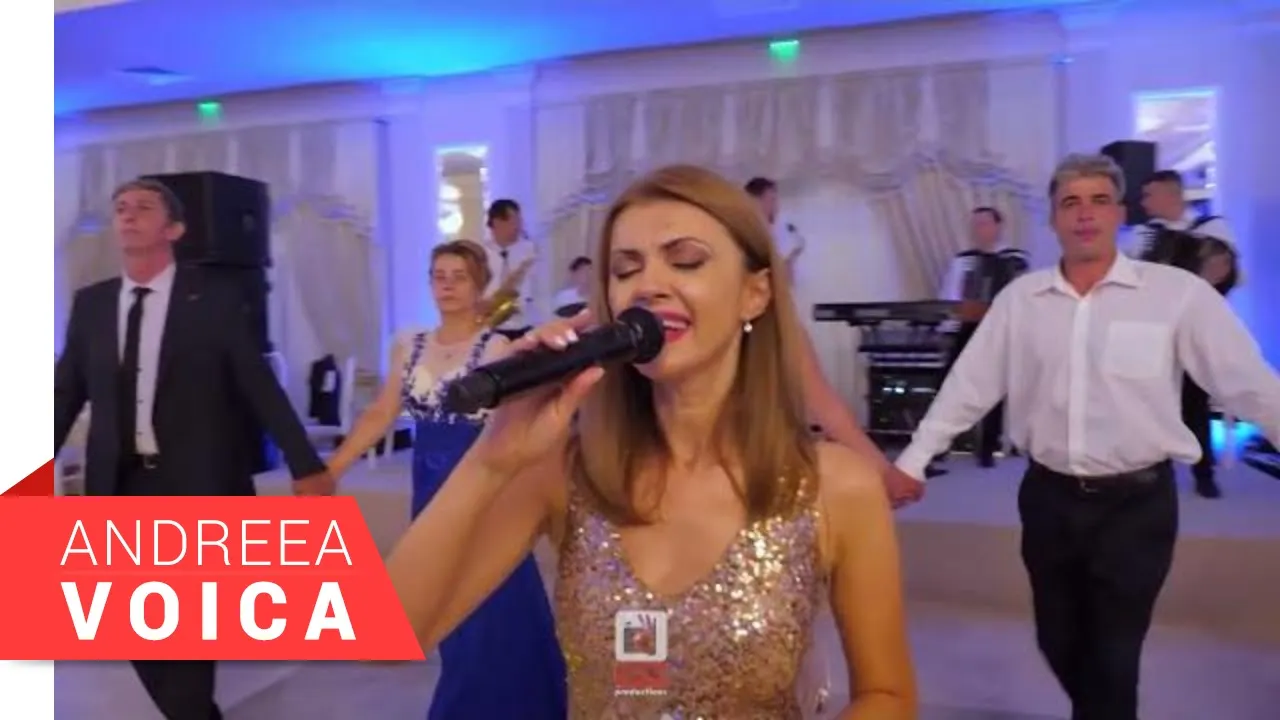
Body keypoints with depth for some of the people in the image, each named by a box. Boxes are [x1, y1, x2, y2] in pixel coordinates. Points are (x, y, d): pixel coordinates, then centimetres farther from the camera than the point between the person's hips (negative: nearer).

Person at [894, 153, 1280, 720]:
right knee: (1059, 643, 19)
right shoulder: (1020, 297, 0)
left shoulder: (1179, 293, -9)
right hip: (1048, 497, 3)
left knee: (1113, 656, 6)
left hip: (1136, 501, -3)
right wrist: (913, 461, 3)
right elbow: (969, 385, 3)